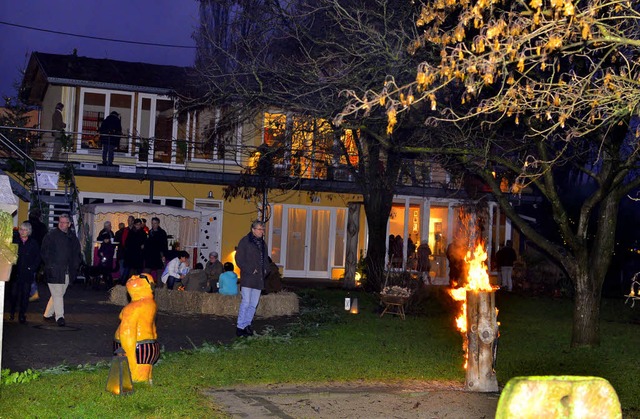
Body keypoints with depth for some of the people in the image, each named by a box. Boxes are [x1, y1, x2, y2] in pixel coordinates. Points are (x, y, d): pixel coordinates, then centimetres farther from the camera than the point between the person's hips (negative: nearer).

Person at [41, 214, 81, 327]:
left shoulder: (73, 238, 12)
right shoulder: (51, 235, -2)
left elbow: (76, 254, 20)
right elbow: (44, 252, -1)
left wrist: (74, 267, 8)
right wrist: (49, 264, -9)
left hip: (67, 271, 5)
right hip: (54, 271, -5)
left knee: (58, 294, 11)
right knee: (57, 294, -9)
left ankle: (48, 314, 24)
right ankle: (59, 317, -9)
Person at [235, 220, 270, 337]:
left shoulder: (262, 243, 18)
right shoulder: (245, 241, -4)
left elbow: (265, 259, 27)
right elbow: (239, 259, -8)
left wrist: (265, 269, 8)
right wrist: (250, 270, -14)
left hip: (258, 279, 7)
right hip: (247, 278, -7)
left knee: (254, 304, 8)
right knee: (245, 302, -11)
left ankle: (247, 324, 16)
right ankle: (240, 327, -8)